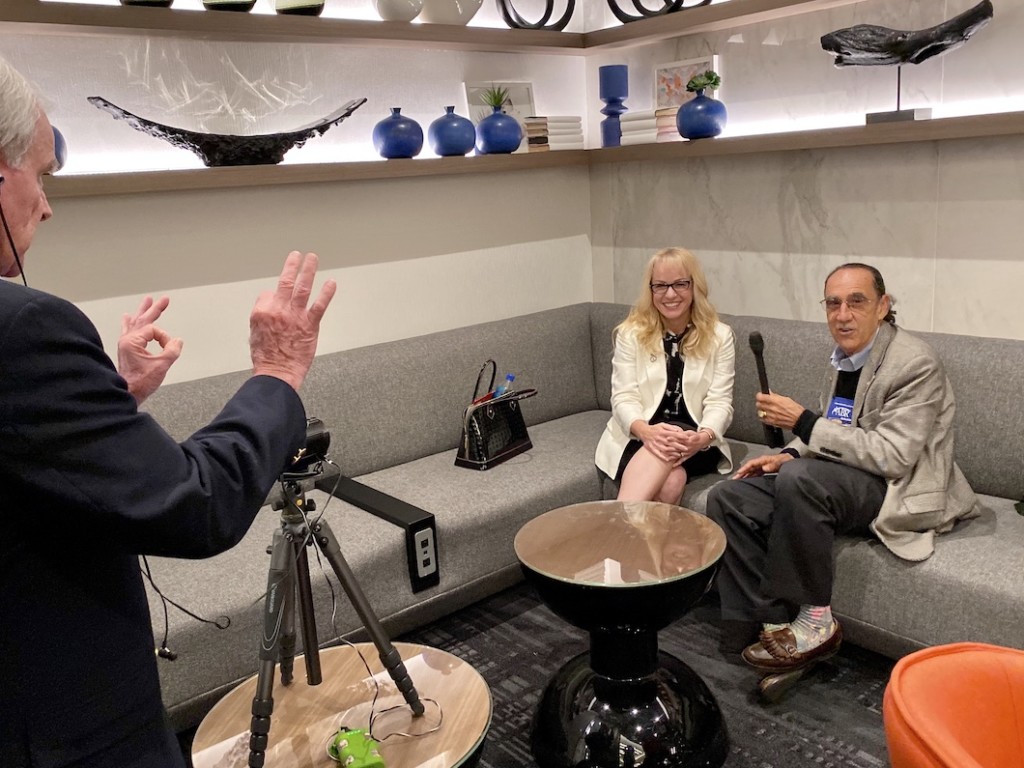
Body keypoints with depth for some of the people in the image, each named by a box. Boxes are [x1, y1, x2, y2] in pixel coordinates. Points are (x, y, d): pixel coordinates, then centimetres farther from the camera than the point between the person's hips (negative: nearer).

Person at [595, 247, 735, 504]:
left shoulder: (720, 336, 3)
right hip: (638, 439, 0)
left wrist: (703, 437, -28)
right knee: (669, 482, -35)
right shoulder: (631, 333, 3)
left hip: (694, 443, 1)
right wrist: (646, 430, -28)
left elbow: (720, 402, -4)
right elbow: (624, 397, -4)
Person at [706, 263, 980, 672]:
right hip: (839, 479, 8)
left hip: (898, 489, -8)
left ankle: (816, 621, -19)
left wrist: (802, 422, -24)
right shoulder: (843, 356, 8)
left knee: (799, 479, -36)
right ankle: (772, 623, -9)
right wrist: (790, 453, 0)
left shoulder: (915, 364, -17)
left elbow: (891, 457, -24)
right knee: (727, 497, -10)